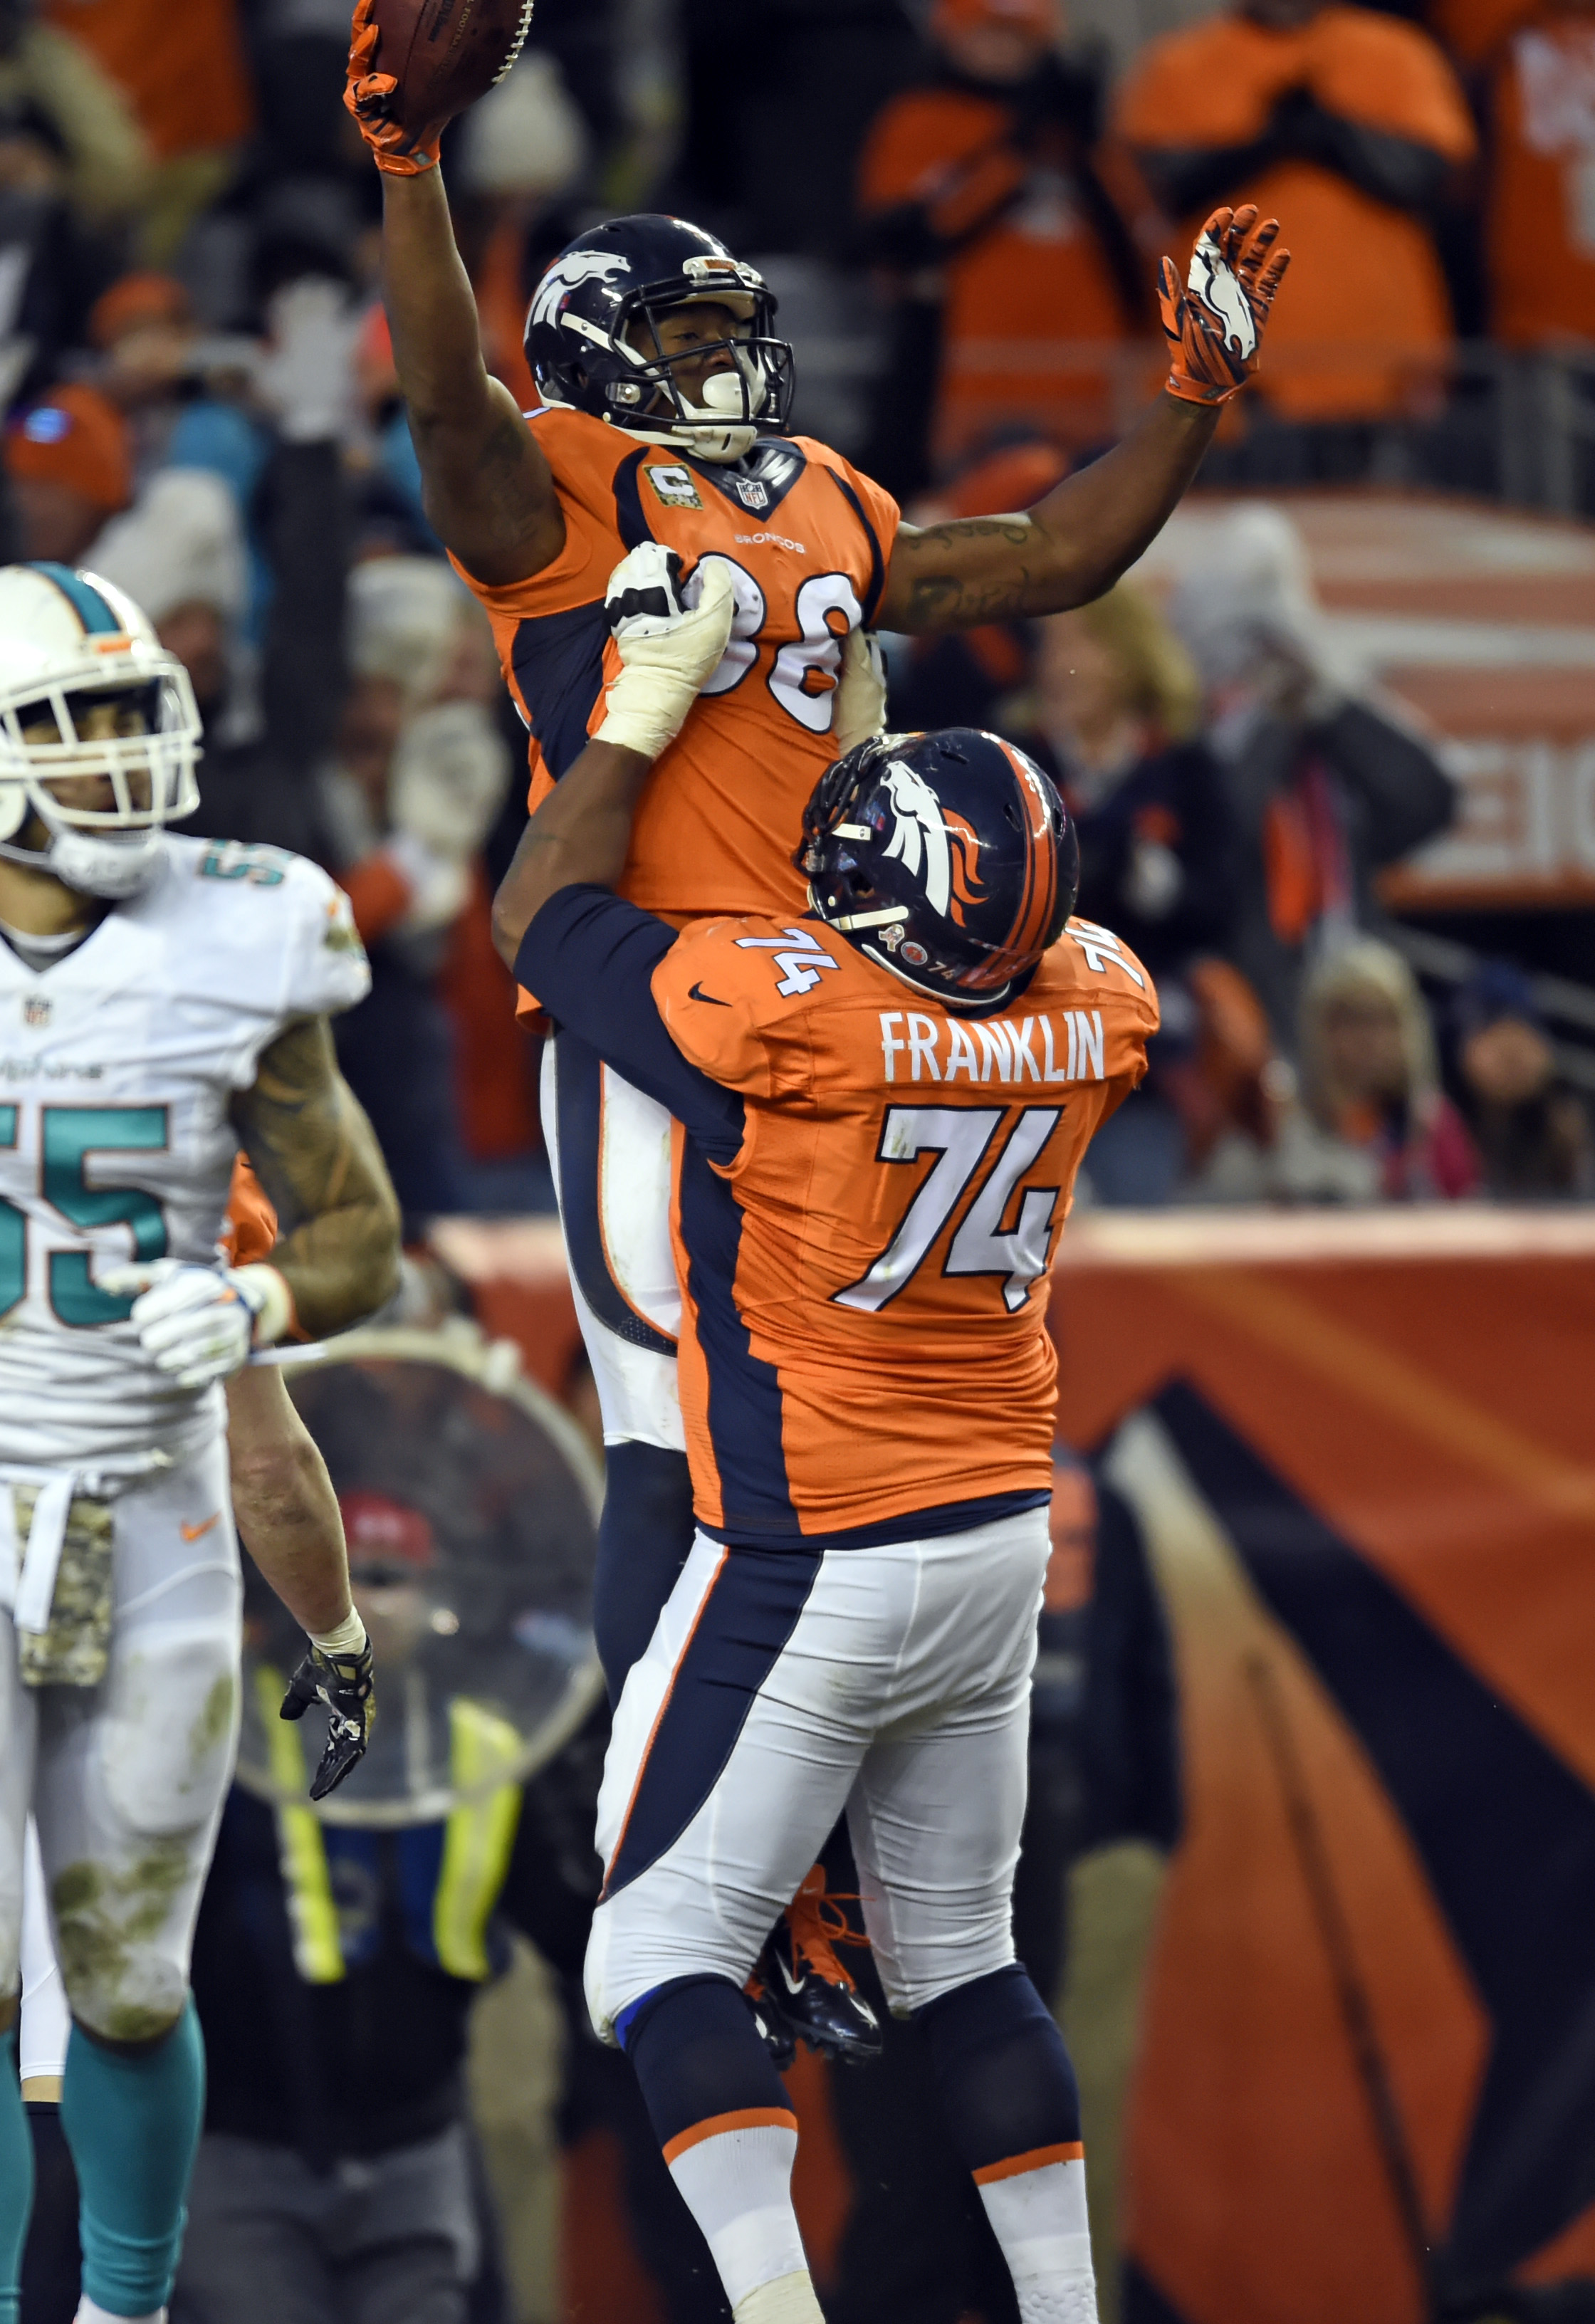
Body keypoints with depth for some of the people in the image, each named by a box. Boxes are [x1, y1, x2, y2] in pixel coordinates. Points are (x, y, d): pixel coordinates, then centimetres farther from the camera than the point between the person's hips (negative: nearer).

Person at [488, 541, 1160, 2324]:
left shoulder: (783, 1008, -22)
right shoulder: (1091, 1011, -4)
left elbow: (539, 915, -5)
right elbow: (1017, 929, 22)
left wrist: (647, 697, 3)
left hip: (813, 1562, -6)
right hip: (1002, 1541, 6)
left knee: (659, 1961, -1)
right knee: (959, 1958, 18)